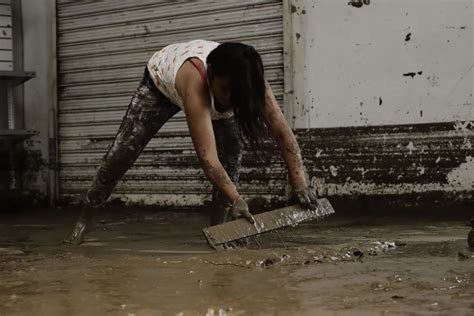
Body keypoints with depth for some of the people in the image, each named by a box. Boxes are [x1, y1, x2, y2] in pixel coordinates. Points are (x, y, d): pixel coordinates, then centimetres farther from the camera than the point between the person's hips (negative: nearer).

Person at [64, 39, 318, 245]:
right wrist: (236, 200, -63)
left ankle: (217, 226, -6)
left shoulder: (249, 81, -36)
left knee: (232, 149, -18)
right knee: (122, 153, -4)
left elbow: (283, 134, -36)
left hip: (211, 91, 4)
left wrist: (300, 185, -46)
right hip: (161, 80, -3)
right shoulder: (195, 81, -49)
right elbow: (207, 156, -55)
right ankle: (85, 220, 13)